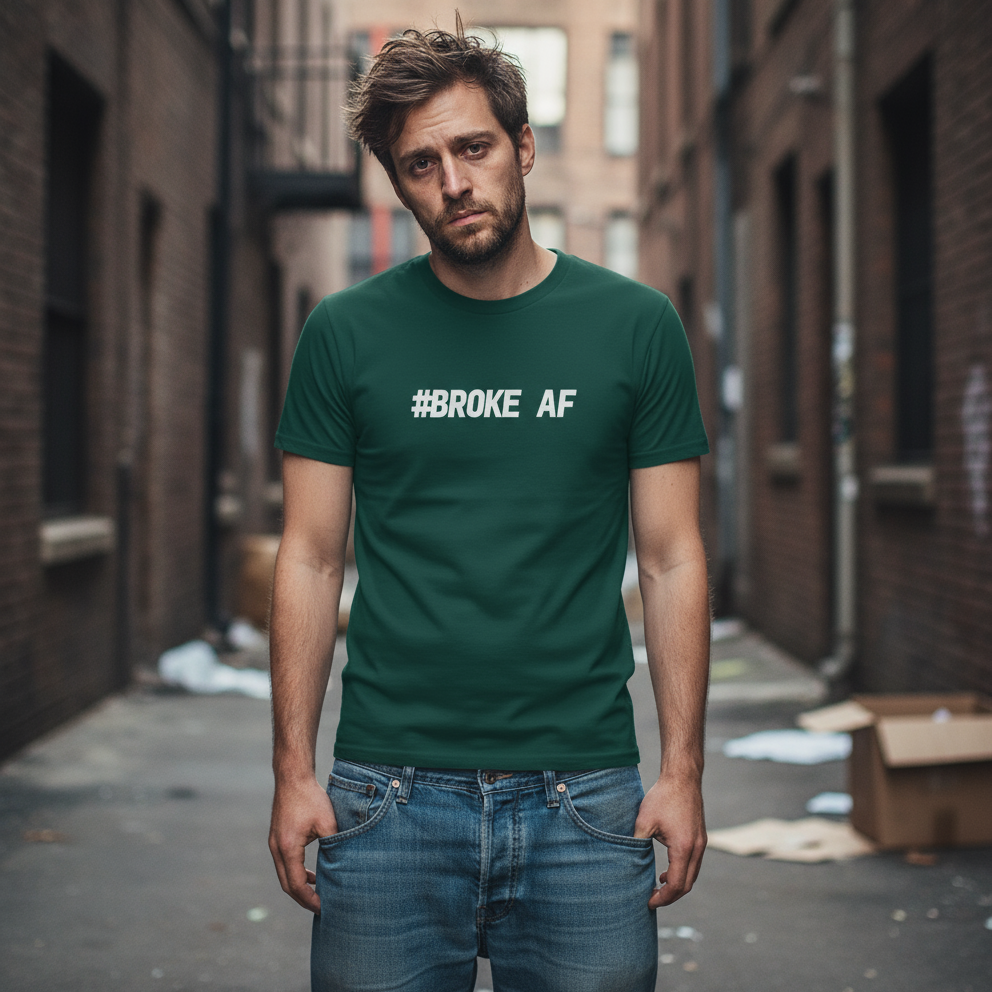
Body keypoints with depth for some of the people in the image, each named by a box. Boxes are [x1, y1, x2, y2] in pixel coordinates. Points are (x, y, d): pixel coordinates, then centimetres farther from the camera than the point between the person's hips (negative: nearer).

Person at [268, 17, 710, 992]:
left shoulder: (636, 326, 2)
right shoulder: (346, 333, 2)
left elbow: (671, 561, 3)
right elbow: (310, 559, 4)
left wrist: (683, 771, -2)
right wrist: (293, 772, -1)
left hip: (583, 796, 0)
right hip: (388, 795, 0)